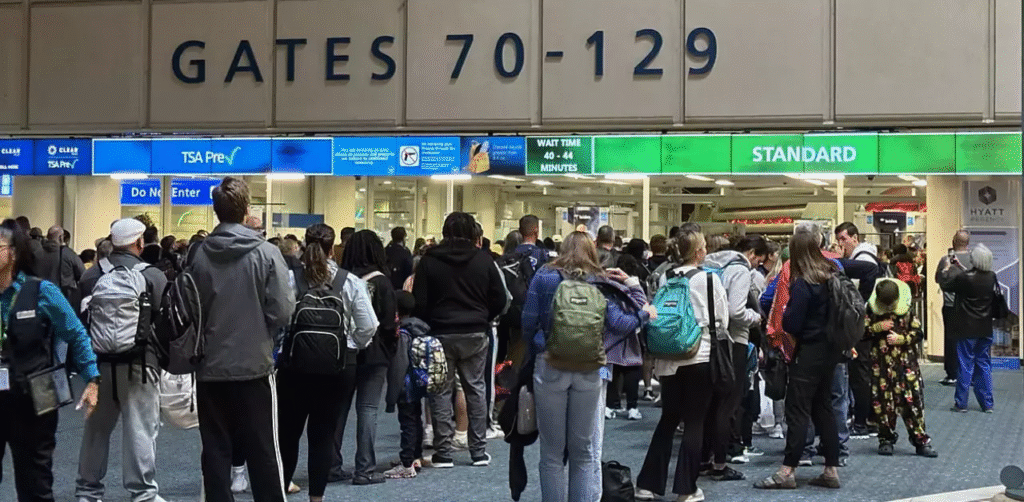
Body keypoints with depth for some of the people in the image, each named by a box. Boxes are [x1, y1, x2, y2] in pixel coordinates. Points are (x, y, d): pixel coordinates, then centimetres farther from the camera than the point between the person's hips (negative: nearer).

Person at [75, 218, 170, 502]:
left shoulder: (92, 275, 6)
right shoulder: (152, 276, -8)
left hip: (99, 361, 5)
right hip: (139, 363, -5)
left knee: (96, 428, 14)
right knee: (140, 430, 0)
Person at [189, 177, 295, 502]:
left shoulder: (199, 255, -3)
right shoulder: (266, 253, -11)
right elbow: (282, 311, -12)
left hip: (211, 367, 2)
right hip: (254, 365, -2)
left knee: (215, 451, 8)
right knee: (262, 451, 7)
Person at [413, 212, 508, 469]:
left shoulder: (429, 260, -4)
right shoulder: (484, 260, -1)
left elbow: (419, 302, -6)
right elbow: (500, 299, 1)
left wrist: (427, 326, 8)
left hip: (441, 333, -1)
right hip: (475, 334, 2)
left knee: (441, 390, 5)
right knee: (476, 389, 10)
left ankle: (443, 452, 4)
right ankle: (479, 451, 12)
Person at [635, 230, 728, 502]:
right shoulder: (709, 279, -7)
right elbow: (723, 320, -1)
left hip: (669, 357, 4)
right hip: (700, 356, -4)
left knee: (668, 420, 14)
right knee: (694, 423, 4)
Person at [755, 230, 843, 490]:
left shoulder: (802, 284, -18)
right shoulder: (833, 273, 3)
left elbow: (792, 325, -17)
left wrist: (785, 313, 2)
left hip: (810, 351, -8)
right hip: (831, 349, 8)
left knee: (798, 410, -4)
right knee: (823, 408, 14)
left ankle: (788, 471, -2)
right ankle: (831, 470, 15)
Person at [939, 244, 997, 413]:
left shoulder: (965, 278, -20)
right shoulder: (991, 277, -2)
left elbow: (945, 283, -6)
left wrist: (948, 268, 10)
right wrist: (959, 267, 23)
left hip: (967, 329, -5)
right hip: (985, 329, 5)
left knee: (966, 365, 1)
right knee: (984, 364, 12)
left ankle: (961, 403, 7)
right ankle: (988, 403, 15)